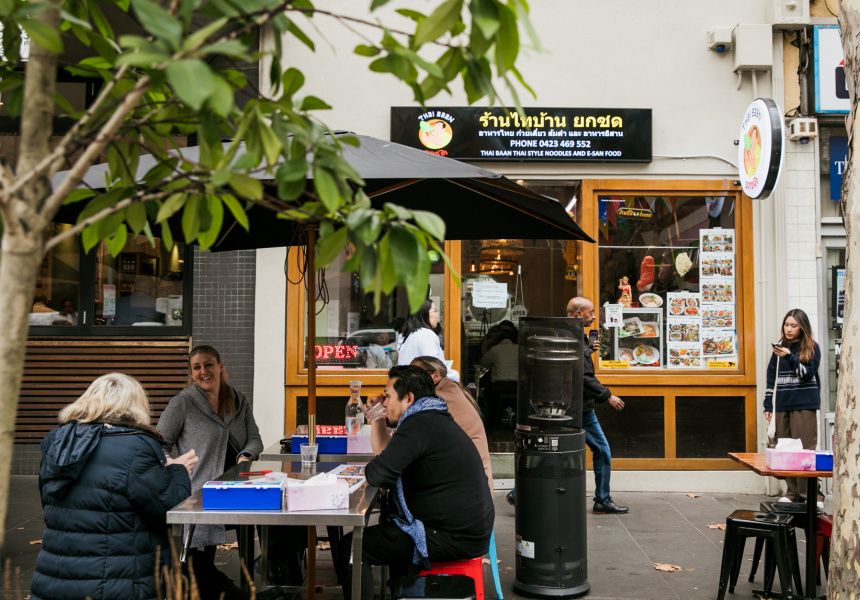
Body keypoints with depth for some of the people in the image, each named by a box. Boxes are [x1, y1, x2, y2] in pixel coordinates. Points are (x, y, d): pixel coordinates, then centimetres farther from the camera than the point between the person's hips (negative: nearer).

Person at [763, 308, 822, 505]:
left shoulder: (812, 348, 2)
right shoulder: (780, 347, 13)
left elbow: (807, 374, -9)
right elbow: (771, 378, 15)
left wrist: (789, 357, -22)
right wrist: (768, 405, 11)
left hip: (804, 405, -4)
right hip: (782, 405, 4)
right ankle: (793, 493, 11)